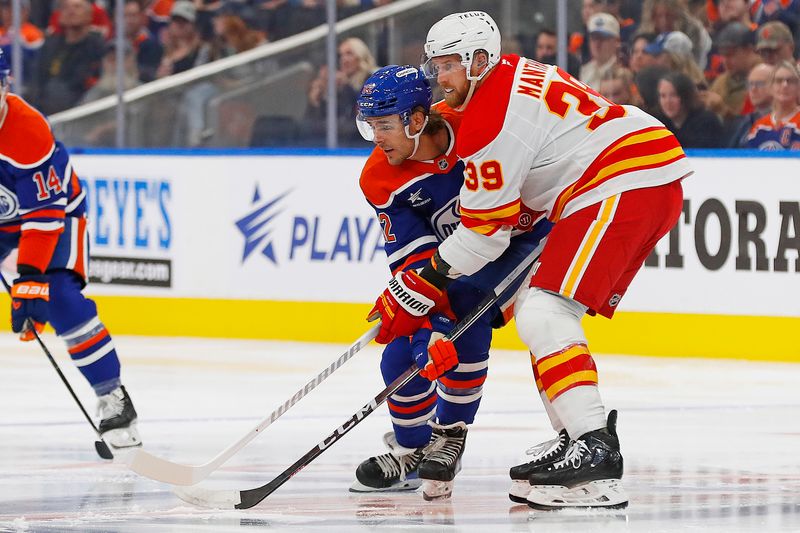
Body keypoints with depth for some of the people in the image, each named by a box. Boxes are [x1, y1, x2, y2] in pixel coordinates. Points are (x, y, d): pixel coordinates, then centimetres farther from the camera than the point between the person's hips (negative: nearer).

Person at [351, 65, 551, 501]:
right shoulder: (380, 179, -18)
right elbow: (413, 258, -20)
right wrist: (431, 320, -32)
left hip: (520, 234, -4)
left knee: (464, 313, -28)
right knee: (403, 354, -7)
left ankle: (449, 436, -9)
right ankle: (410, 450, 20)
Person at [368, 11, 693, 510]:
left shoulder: (490, 118, -12)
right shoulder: (515, 75, 19)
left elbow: (485, 231, -9)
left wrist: (421, 287, -1)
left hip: (625, 186, -11)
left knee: (544, 314, -19)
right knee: (536, 309, 17)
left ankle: (597, 459, -30)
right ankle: (577, 437, 16)